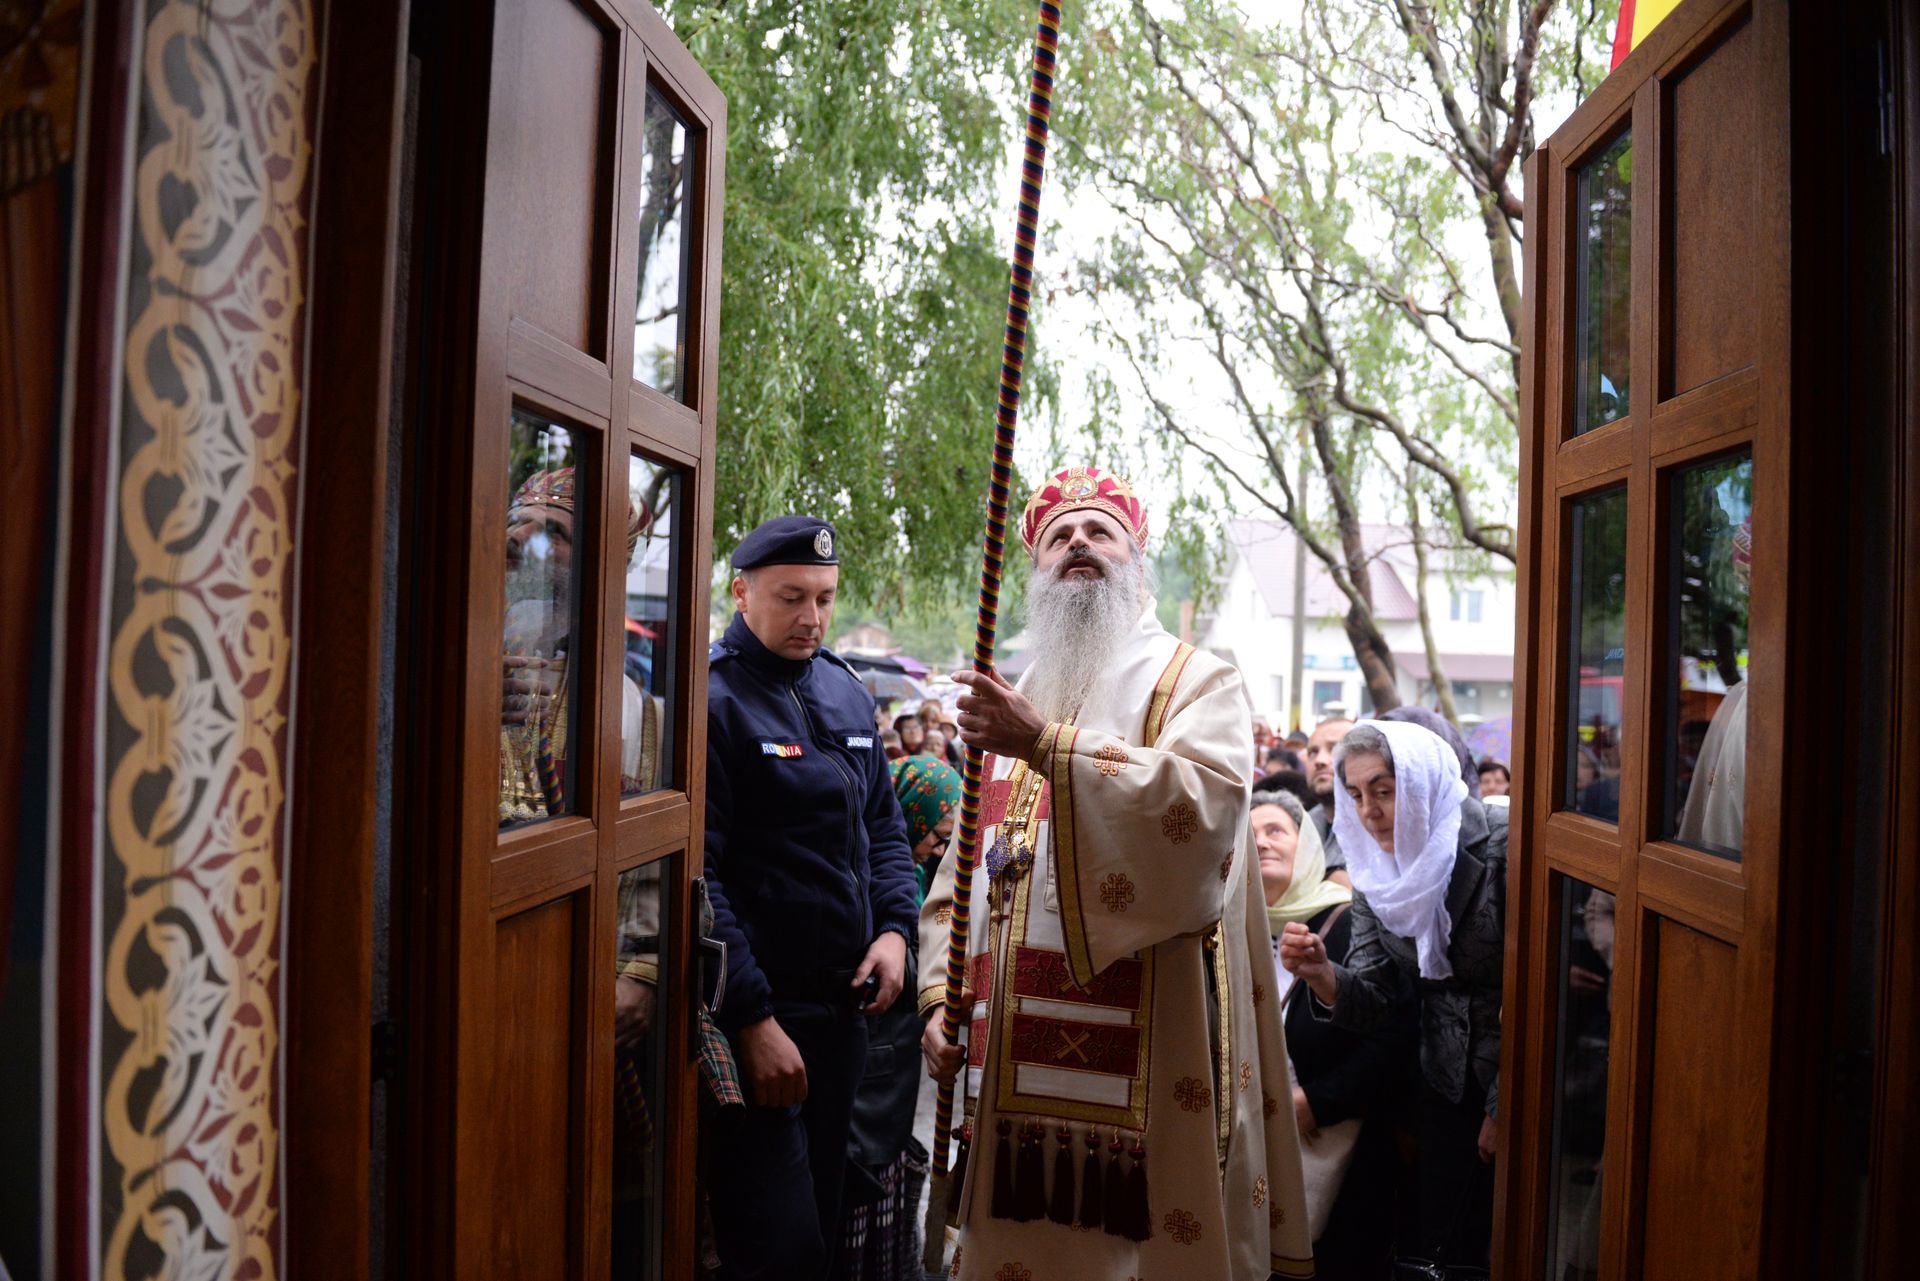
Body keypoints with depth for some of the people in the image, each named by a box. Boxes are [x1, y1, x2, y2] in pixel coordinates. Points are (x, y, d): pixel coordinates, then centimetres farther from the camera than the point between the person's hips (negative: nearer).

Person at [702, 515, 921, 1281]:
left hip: (843, 1005, 8)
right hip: (753, 1014, -7)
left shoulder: (844, 692, 11)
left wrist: (894, 928, 4)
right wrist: (752, 1019, -20)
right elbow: (698, 875, -19)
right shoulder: (712, 699, -14)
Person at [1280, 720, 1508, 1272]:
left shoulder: (1500, 847, -19)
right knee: (1439, 1243, 9)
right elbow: (1374, 999, -4)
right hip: (1449, 1079, 5)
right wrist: (1320, 975, -26)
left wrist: (1505, 1106, -11)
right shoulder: (1376, 874, -2)